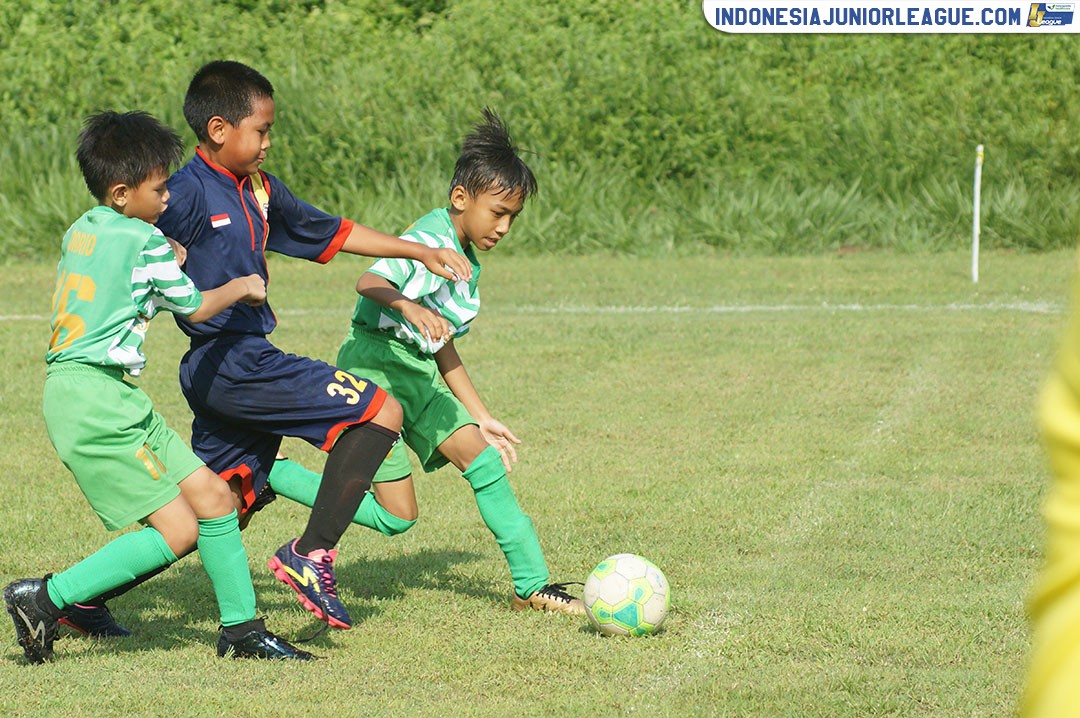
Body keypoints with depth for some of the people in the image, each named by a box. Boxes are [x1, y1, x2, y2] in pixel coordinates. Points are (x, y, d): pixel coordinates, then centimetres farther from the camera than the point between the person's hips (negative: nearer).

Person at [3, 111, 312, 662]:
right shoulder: (146, 242, -8)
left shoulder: (80, 232, 15)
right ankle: (46, 598, -9)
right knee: (177, 530, -10)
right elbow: (195, 307, 5)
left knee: (210, 494, 10)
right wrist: (241, 287, 23)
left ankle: (241, 628, 15)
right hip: (95, 395, -9)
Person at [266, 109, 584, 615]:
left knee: (485, 460, -1)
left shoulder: (465, 260, 14)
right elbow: (369, 282, -34)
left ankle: (533, 585, 5)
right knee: (396, 516, -10)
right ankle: (269, 475, 1)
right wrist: (410, 308, -54)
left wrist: (481, 417, 22)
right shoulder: (432, 241, -16)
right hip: (375, 370, -9)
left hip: (417, 378, 9)